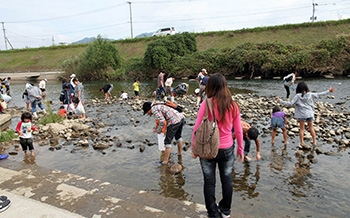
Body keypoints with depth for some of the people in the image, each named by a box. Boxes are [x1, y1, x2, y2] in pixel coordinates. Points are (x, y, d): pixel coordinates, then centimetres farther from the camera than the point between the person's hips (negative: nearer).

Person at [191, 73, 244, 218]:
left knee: (209, 183, 15)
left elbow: (197, 128, -12)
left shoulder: (207, 104, -16)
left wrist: (194, 147, 0)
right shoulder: (233, 105, -6)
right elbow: (238, 131, 0)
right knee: (227, 181, 21)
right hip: (227, 149, 3)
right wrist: (240, 149, 13)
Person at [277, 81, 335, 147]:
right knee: (311, 127, 17)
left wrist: (280, 101, -9)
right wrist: (328, 91, 17)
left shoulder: (297, 96, -10)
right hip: (310, 113, 2)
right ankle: (314, 142, 20)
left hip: (302, 114, -2)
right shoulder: (310, 94, -2)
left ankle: (302, 142, 10)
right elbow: (319, 94, 5)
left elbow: (290, 103, -14)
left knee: (302, 128, 10)